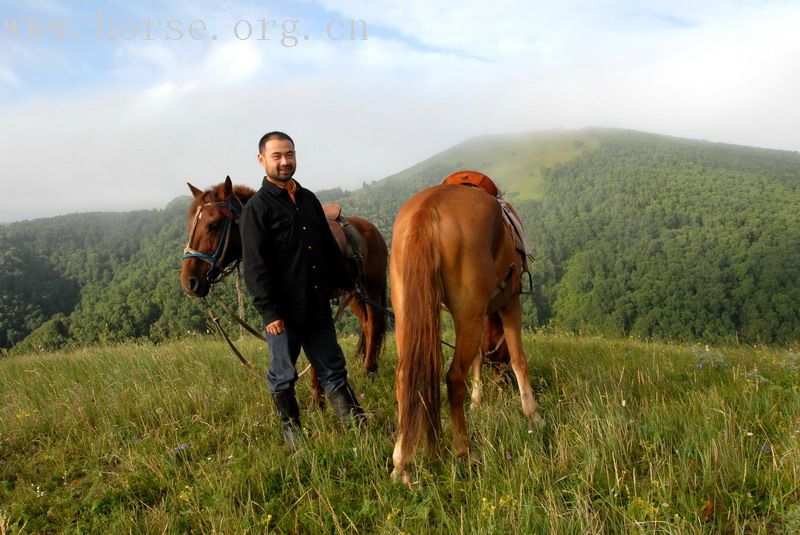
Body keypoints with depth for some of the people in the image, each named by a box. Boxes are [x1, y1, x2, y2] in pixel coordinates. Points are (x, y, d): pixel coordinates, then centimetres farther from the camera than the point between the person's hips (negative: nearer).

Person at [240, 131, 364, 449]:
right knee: (283, 376, 9)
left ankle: (357, 425, 20)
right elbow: (255, 266, -13)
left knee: (333, 369, 12)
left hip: (317, 305, 6)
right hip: (284, 310, -5)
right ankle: (291, 432, 25)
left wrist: (345, 283, 17)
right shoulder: (257, 207, -8)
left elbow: (330, 249, 19)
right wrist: (269, 311, -18)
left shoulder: (308, 199, 11)